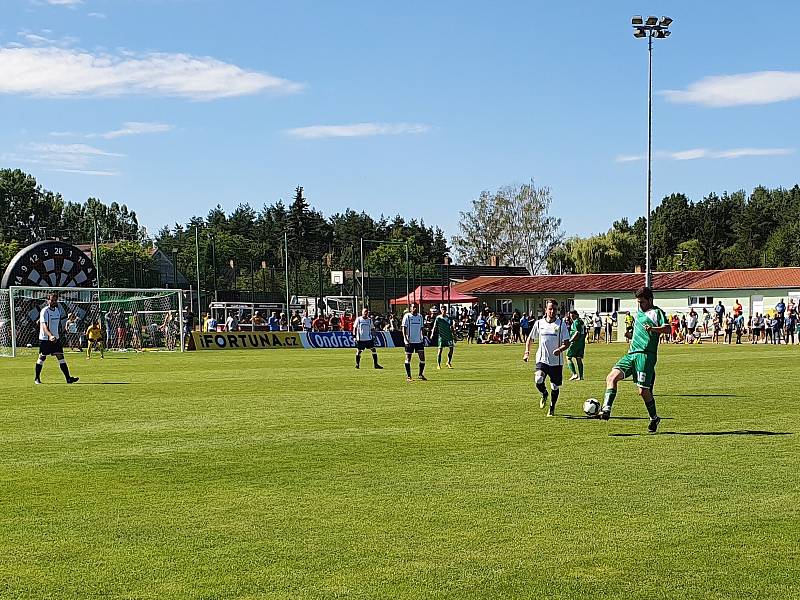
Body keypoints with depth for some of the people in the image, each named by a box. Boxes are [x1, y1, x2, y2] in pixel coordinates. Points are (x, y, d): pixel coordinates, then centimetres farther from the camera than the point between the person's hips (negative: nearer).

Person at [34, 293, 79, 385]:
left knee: (60, 356, -3)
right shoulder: (44, 311, -14)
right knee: (42, 357, 4)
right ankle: (37, 378, 18)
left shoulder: (58, 309, 8)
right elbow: (44, 325, -26)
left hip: (56, 338, 5)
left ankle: (68, 378, -9)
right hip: (45, 338, -5)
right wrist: (50, 336, -40)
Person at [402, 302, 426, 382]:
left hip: (419, 340, 5)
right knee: (408, 358, 2)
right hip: (410, 341, -4)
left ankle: (421, 375, 10)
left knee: (422, 358, -1)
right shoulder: (407, 316, -4)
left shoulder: (420, 316, 11)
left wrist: (422, 338, 13)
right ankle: (408, 376, 9)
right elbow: (404, 328, -7)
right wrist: (405, 339, -16)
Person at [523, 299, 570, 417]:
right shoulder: (539, 323, 3)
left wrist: (560, 349, -24)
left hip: (556, 361, 0)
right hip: (542, 359, 0)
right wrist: (527, 352, 2)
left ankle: (552, 408, 28)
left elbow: (567, 343, -3)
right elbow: (530, 339, 15)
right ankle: (544, 395, 12)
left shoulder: (561, 324, -2)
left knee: (555, 386, 6)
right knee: (538, 380, -22)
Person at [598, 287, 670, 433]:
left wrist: (653, 329, -35)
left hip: (646, 355, -7)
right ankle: (606, 409, -22)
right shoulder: (639, 313, 23)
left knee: (643, 391, -7)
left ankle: (654, 418, 14)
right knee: (612, 377, -14)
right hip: (631, 354, 7)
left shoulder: (656, 312, -2)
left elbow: (667, 329, -19)